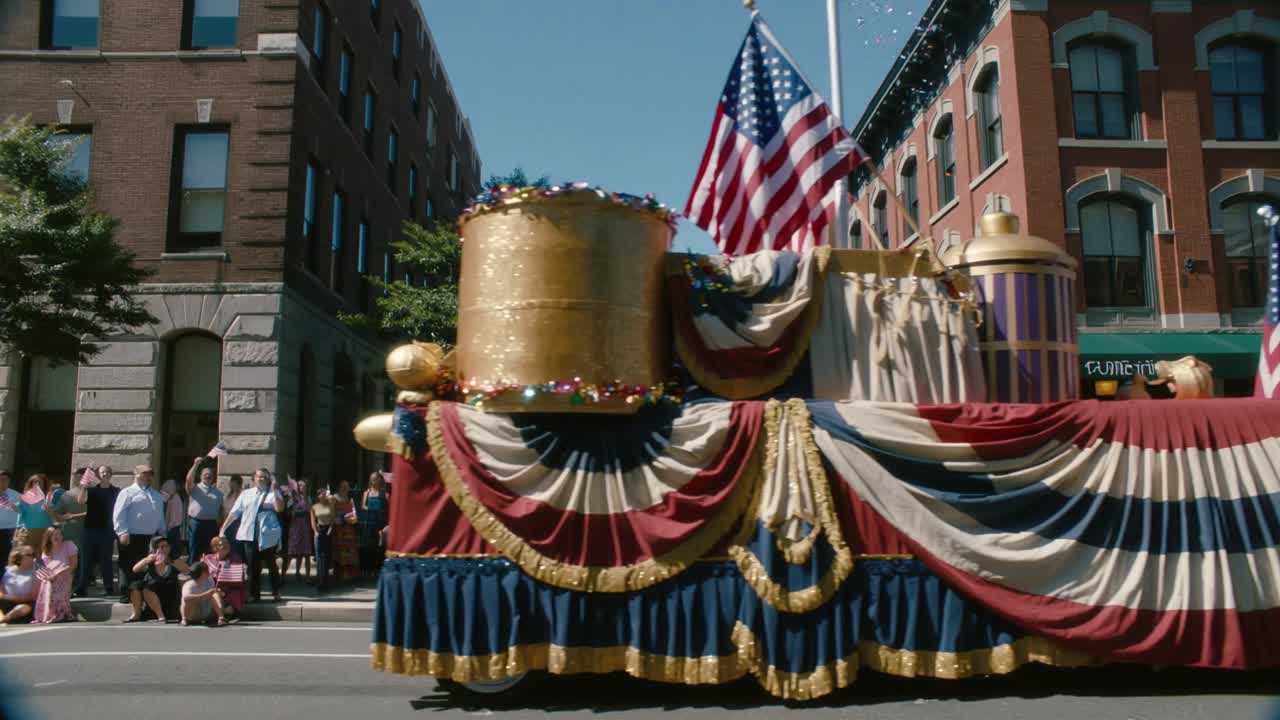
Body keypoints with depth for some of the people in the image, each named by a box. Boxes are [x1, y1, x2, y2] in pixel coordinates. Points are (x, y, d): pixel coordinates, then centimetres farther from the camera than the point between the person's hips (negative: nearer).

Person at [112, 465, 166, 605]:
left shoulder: (156, 495, 19)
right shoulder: (128, 493, -2)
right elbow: (119, 514, -10)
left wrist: (161, 532, 17)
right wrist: (123, 532, -18)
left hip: (152, 537, 6)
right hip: (132, 537, -6)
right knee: (130, 568, -1)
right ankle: (129, 595, 5)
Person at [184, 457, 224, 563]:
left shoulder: (218, 493, 14)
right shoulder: (194, 488, 4)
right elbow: (189, 479, -17)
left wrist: (220, 526, 7)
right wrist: (195, 464, -23)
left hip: (211, 524, 3)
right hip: (195, 523, -3)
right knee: (194, 552, 2)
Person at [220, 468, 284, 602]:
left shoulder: (273, 493, 5)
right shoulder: (246, 494, 13)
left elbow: (279, 508, -13)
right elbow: (234, 513, 12)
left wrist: (274, 490, -16)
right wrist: (222, 529, 7)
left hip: (267, 535, -2)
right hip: (249, 535, 2)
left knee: (271, 565, 5)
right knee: (253, 567, 4)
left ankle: (276, 593, 14)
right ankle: (255, 594, 12)